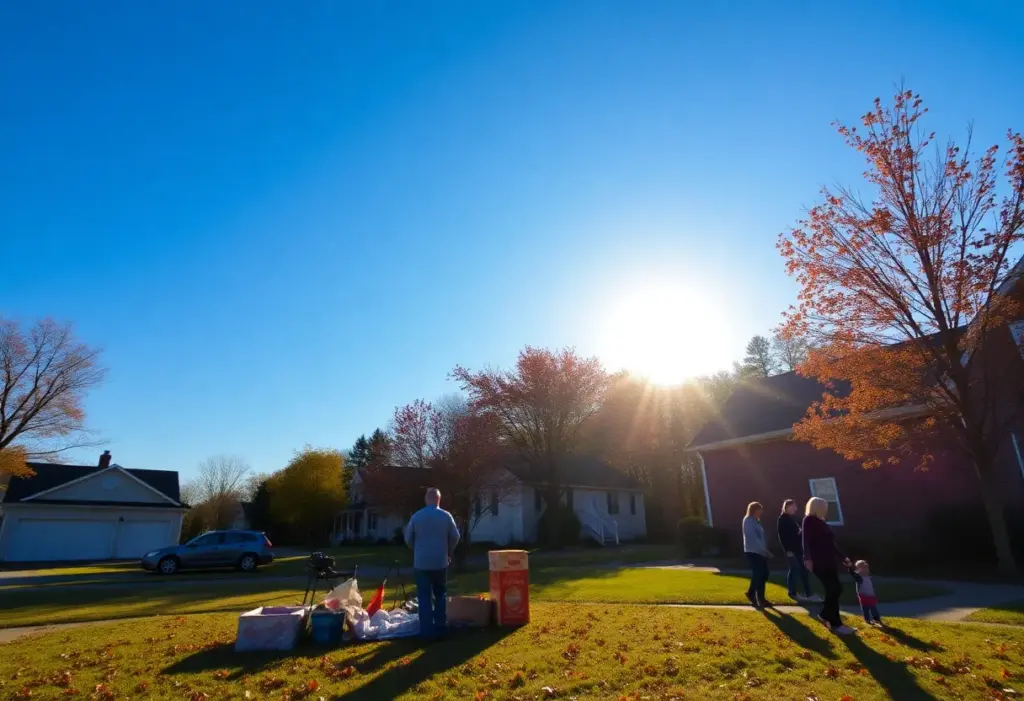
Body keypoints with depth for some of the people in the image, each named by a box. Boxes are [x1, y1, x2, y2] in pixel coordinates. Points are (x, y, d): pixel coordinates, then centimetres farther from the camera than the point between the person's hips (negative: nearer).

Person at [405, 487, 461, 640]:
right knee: (440, 594, 16)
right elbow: (455, 537, 0)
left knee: (424, 597, 5)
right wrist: (449, 553, 17)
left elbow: (408, 538, 4)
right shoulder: (446, 516, -5)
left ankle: (427, 631, 3)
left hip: (421, 563, 0)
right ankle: (441, 627, 16)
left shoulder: (416, 516, -3)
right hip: (440, 562, 1)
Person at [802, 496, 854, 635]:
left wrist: (843, 557, 26)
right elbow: (806, 541, -17)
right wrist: (808, 558, -28)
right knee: (834, 590, -8)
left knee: (834, 590, 9)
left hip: (829, 561, 9)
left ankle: (824, 615, 26)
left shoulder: (822, 522, 18)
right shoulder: (809, 520, -7)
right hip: (819, 562, -9)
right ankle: (835, 624, 0)